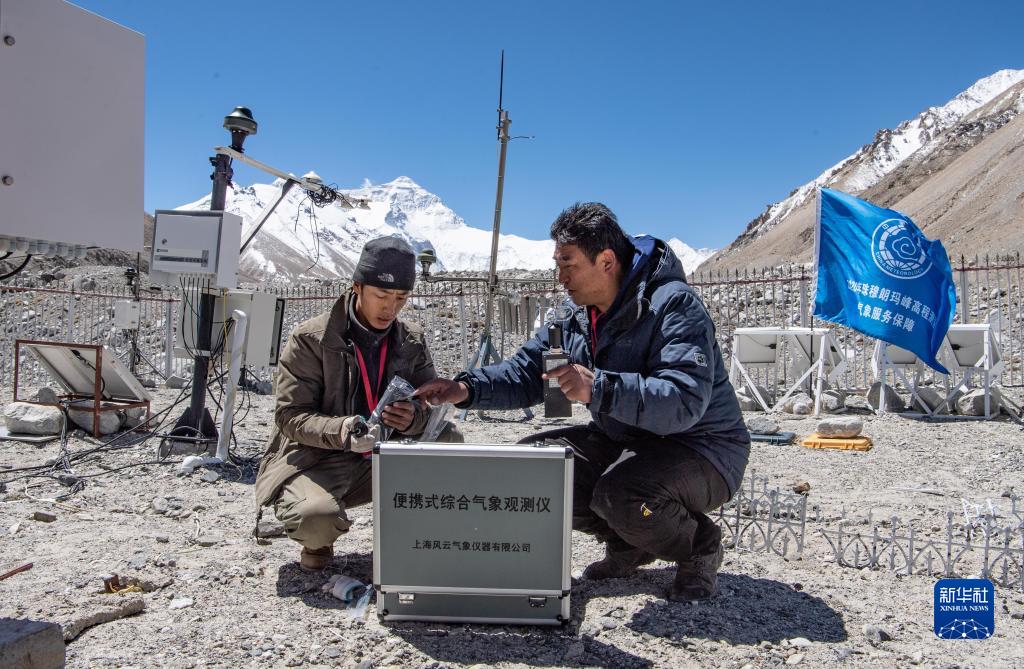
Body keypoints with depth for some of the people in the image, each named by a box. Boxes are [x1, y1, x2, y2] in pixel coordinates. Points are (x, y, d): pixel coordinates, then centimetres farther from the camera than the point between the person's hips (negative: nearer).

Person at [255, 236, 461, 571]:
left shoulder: (411, 340, 2)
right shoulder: (310, 339, -12)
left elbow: (431, 405, -1)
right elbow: (290, 415, -13)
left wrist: (414, 417, -28)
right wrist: (339, 431, -34)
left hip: (382, 460, 4)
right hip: (314, 461, -4)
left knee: (450, 441, -19)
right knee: (316, 517, -36)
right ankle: (318, 542, 5)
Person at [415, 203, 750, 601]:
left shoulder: (673, 305, -24)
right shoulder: (578, 319, 2)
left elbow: (684, 402, -36)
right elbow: (525, 373, 3)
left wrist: (600, 389, -47)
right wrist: (466, 388, -14)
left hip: (701, 447, -8)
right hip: (622, 440, 8)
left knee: (620, 495, -36)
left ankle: (700, 546, -1)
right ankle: (628, 544, 13)